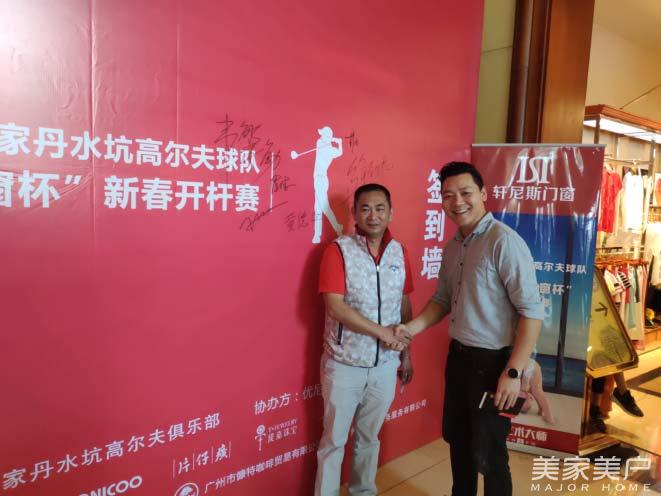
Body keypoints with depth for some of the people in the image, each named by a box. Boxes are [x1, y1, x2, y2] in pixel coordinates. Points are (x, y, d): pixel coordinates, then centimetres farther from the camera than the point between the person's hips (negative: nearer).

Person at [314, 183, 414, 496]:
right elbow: (335, 307, -19)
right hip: (344, 364, -4)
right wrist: (383, 333, -17)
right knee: (334, 439, 11)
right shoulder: (338, 250, -12)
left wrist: (406, 353, 10)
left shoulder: (399, 252, 3)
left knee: (369, 436, 21)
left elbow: (404, 305, 9)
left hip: (385, 364, 4)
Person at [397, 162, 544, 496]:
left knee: (487, 453, 9)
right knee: (456, 438, 23)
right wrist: (412, 328, 0)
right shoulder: (452, 246, 6)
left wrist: (514, 372, -21)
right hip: (458, 356, 8)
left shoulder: (504, 242, -20)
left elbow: (532, 310, -21)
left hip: (492, 361, -8)